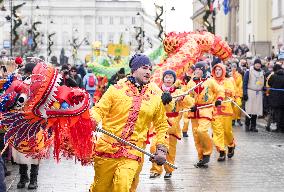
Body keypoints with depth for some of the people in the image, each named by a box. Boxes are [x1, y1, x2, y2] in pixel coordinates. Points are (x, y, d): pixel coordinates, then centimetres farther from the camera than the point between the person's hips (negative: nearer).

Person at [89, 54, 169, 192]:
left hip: (132, 154, 0)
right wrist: (92, 120, -21)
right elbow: (99, 109, 1)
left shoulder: (156, 96, 6)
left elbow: (162, 125, 15)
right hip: (107, 148, 0)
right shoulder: (117, 89, 0)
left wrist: (161, 149, 6)